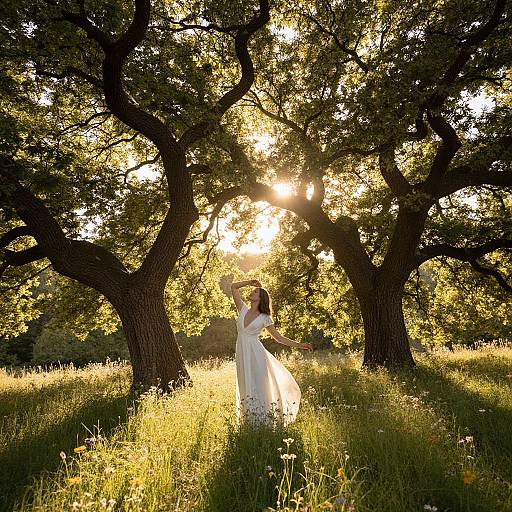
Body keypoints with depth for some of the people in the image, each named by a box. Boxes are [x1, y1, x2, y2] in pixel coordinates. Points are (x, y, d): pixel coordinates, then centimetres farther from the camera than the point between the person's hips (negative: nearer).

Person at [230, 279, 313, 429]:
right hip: (242, 354, 4)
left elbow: (279, 338, 5)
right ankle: (250, 421, 16)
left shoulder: (264, 318, -1)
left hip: (256, 354, -4)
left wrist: (299, 345, -1)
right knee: (246, 389, 8)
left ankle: (262, 422, 3)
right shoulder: (243, 310, 8)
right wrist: (249, 282, 14)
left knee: (258, 388, -4)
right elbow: (233, 287, 12)